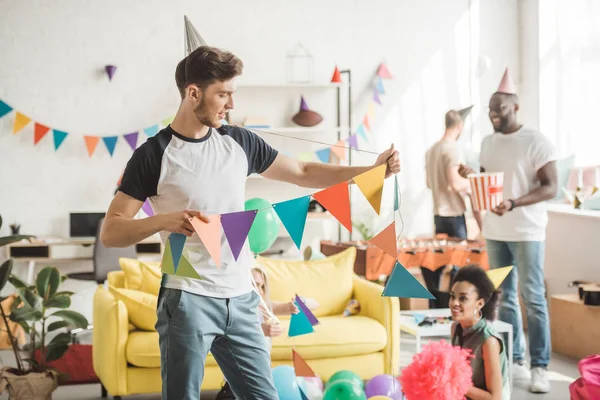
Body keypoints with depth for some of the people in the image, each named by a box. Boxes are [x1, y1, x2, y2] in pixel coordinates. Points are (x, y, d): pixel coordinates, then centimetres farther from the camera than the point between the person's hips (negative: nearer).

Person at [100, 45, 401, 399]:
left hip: (241, 300, 5)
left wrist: (372, 171, 8)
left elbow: (303, 173, 16)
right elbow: (110, 232, -8)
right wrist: (164, 220, -26)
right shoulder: (154, 155, -7)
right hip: (188, 301, -4)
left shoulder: (239, 142, 8)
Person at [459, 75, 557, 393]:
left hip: (526, 232, -6)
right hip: (494, 231, 6)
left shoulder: (536, 141, -9)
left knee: (533, 298, -4)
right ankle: (514, 360, 18)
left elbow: (550, 188, -15)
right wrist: (471, 178, -1)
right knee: (504, 297, 9)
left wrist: (514, 203, -28)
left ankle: (539, 367, 1)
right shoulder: (487, 143, 12)